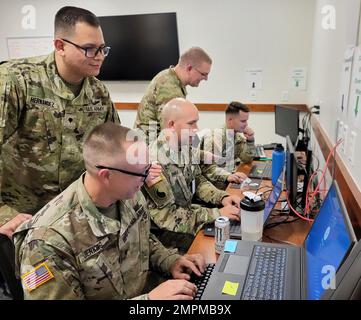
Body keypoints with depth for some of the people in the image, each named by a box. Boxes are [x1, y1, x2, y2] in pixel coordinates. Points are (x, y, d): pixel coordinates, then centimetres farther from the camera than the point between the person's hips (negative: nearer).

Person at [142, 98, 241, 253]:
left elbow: (198, 181, 11)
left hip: (186, 214, 8)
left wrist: (222, 197, -7)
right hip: (163, 231, -7)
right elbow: (168, 217, -26)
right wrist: (216, 214, -24)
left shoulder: (185, 148, -2)